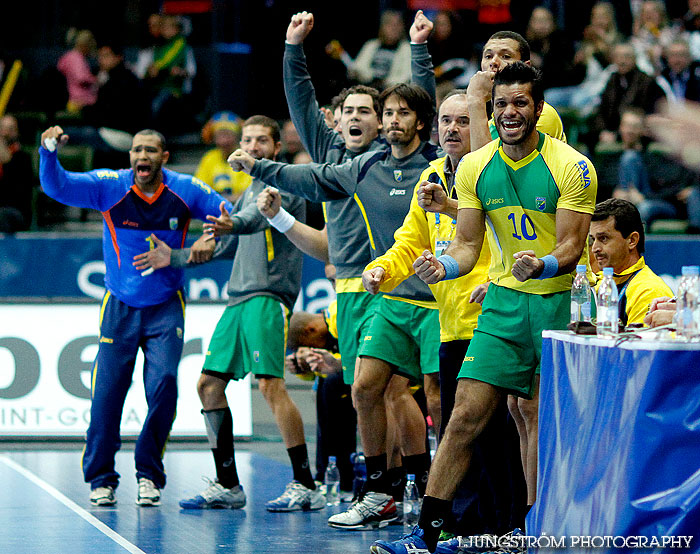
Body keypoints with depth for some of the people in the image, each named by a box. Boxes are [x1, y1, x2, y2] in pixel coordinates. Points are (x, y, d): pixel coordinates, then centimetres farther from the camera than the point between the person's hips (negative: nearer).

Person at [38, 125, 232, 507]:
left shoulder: (186, 191, -5)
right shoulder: (110, 186, -8)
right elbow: (57, 187, -16)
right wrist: (49, 152, -36)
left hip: (166, 309, 0)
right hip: (120, 307, 0)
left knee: (163, 385, -14)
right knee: (106, 394, -3)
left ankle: (149, 475, 4)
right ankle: (101, 479, 14)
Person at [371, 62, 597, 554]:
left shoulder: (572, 167, -10)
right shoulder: (474, 168, 2)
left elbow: (571, 247, -13)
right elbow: (468, 245, 5)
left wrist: (541, 265, -33)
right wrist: (444, 266, -16)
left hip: (559, 301, -3)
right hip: (504, 299, 3)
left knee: (545, 416, 2)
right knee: (465, 416, -5)